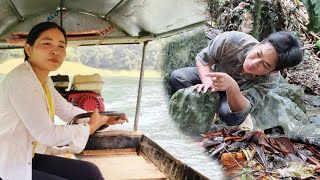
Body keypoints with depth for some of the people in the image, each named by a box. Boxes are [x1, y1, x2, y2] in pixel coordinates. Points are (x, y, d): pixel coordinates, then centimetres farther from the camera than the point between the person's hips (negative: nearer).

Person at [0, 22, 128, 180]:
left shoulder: (44, 79, 6)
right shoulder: (21, 80, -23)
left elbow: (67, 110, 20)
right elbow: (47, 135, -24)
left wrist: (104, 119, 13)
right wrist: (90, 127, -11)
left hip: (27, 159, 9)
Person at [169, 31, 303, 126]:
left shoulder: (270, 79, -35)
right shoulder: (232, 40, -36)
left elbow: (243, 110, -41)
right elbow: (202, 58, -21)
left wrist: (231, 87, -62)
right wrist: (207, 81, -41)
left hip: (237, 95, -1)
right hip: (211, 75, 2)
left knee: (230, 115, -35)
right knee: (177, 77, -23)